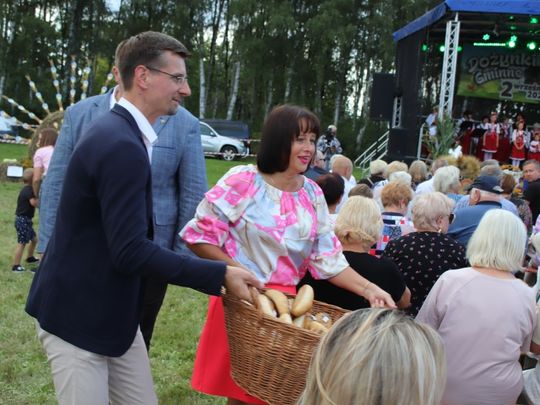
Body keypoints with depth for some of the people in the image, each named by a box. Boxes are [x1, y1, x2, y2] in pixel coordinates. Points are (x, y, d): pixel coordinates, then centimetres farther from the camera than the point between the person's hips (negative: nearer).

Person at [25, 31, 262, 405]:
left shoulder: (119, 132, 9)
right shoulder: (121, 145, -24)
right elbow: (130, 251, -28)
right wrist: (220, 274, -24)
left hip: (111, 311, 10)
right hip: (78, 315, -10)